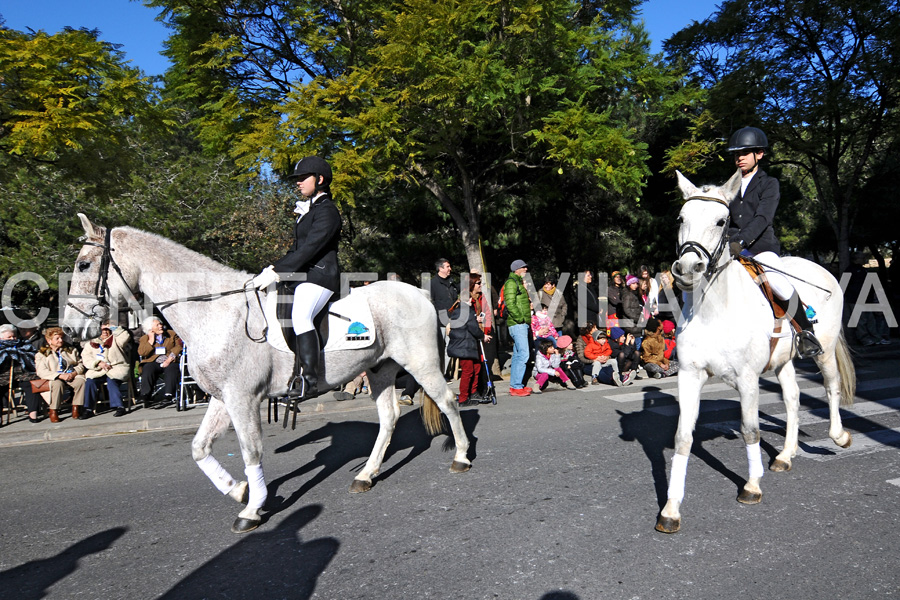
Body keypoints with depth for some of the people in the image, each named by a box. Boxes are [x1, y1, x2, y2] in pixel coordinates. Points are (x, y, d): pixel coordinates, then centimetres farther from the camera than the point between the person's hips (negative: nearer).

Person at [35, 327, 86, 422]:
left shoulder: (71, 350, 21)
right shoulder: (41, 354, 8)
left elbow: (80, 365, 15)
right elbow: (41, 372, -7)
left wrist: (74, 373, -9)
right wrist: (60, 376, -20)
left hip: (72, 376, 3)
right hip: (54, 379, -3)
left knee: (81, 381, -31)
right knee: (58, 384, -38)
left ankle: (76, 409, -25)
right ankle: (53, 411, -27)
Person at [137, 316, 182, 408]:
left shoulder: (172, 334, 17)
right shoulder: (144, 339, 16)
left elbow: (178, 346, 4)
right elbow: (141, 353, 0)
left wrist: (169, 359, -10)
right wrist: (151, 340, -3)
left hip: (170, 362, 0)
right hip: (153, 362, 0)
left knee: (171, 370, -34)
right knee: (148, 370, -34)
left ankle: (168, 396, -41)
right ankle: (146, 396, -30)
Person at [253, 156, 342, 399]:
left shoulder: (326, 211, -8)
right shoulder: (307, 210, 22)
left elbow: (309, 249, -18)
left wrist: (276, 271, -21)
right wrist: (273, 268, 8)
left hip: (319, 275, -11)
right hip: (299, 276, 11)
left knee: (300, 316, -31)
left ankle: (309, 381, -29)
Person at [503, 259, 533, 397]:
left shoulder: (518, 282, 23)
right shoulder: (511, 282, -9)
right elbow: (510, 304, -20)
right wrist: (520, 318, -18)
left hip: (522, 324, 10)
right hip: (517, 324, -10)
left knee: (518, 355, 12)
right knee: (523, 354, -13)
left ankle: (515, 385, 17)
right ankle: (516, 387, -10)